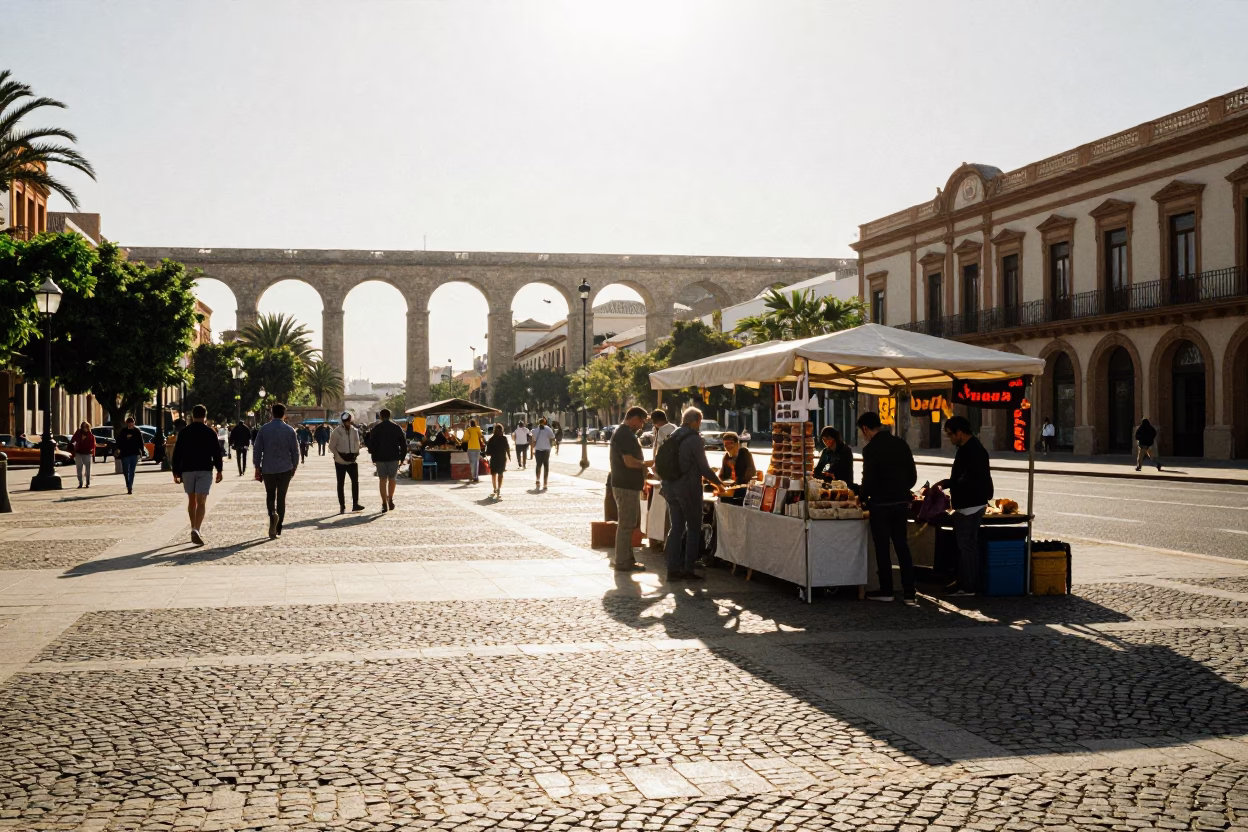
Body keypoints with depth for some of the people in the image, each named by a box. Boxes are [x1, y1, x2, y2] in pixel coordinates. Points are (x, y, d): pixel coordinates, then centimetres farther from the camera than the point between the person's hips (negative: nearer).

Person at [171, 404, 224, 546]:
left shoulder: (183, 432, 4)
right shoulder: (210, 432, -1)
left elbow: (177, 453, 4)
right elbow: (217, 453, 0)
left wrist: (176, 472, 9)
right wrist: (219, 470, 11)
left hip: (187, 470, 3)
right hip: (205, 470, -2)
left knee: (191, 500, 17)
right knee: (201, 502, -7)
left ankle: (194, 529, 23)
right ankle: (196, 530, -24)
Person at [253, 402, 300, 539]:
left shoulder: (264, 429, -2)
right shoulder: (290, 430, -3)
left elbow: (257, 449, -1)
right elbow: (295, 450, 0)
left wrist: (257, 467, 8)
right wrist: (294, 466, 14)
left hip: (268, 469, 0)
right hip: (285, 469, 0)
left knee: (270, 496, 14)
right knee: (281, 497, 9)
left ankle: (272, 514, -17)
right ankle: (278, 529, 9)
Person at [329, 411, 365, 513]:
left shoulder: (354, 431, 3)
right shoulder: (336, 432, -9)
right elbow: (332, 446, -6)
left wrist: (355, 453, -4)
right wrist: (339, 456, -17)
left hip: (352, 460, 3)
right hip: (340, 462, -3)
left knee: (355, 481, -6)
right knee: (340, 484, 6)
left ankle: (355, 504, -1)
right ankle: (342, 506, 12)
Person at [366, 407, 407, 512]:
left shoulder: (376, 428, 0)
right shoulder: (397, 428, 4)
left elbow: (371, 444, -3)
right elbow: (403, 443, 4)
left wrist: (373, 456, 7)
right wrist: (402, 457, 10)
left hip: (380, 457, -1)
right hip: (394, 457, 1)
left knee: (382, 480, 4)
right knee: (392, 479, 14)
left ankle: (384, 503, 0)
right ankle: (390, 499, 4)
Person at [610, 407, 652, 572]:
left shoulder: (623, 432, 16)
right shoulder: (625, 434, -18)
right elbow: (630, 462, -24)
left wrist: (643, 465, 16)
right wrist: (646, 464, -9)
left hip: (628, 485, 11)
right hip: (626, 486, -11)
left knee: (628, 524, 17)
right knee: (626, 525, -4)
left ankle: (626, 558, 24)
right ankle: (623, 562, 1)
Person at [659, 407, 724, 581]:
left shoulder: (672, 437, 9)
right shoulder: (694, 439, -13)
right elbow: (703, 467, -11)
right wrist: (718, 483, 3)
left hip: (670, 487, 7)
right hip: (688, 488, -7)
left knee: (676, 528, 10)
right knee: (694, 528, 4)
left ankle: (672, 569, 8)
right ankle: (688, 569, 2)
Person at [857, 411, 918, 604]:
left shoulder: (871, 449, -14)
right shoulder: (901, 444, 5)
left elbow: (868, 481, -15)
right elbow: (912, 475, 8)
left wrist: (861, 497, 3)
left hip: (881, 505, -6)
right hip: (901, 503, 6)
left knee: (882, 548, 5)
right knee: (902, 546, 11)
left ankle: (886, 591, 11)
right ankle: (909, 592, 10)